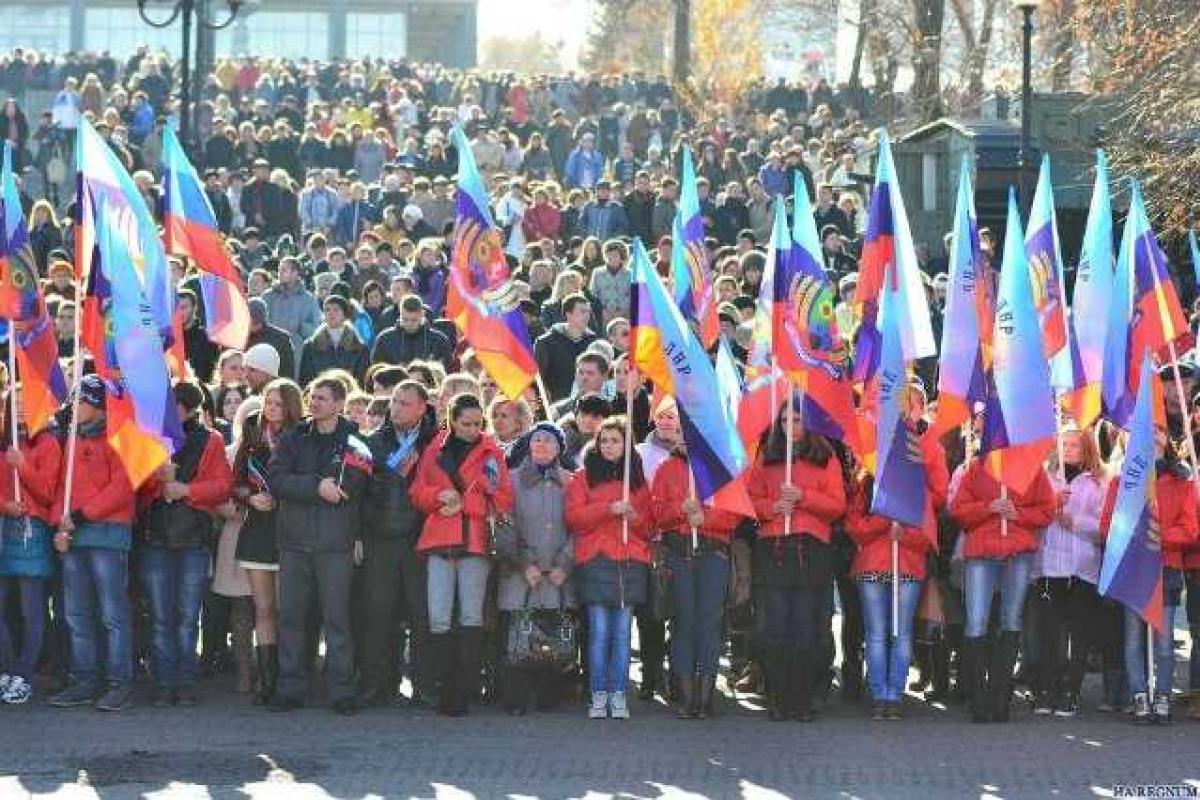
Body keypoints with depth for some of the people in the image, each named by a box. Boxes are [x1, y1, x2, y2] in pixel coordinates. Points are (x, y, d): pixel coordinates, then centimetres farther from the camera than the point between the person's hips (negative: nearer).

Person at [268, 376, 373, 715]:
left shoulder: (354, 442, 3)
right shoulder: (293, 439, 10)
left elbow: (360, 489, 3)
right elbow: (276, 479, -3)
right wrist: (317, 487, -13)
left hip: (335, 543, -3)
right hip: (295, 540, 3)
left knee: (337, 617, -3)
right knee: (291, 616, 3)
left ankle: (341, 690, 0)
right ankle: (290, 688, 8)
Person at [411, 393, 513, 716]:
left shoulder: (491, 452, 6)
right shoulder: (436, 450, 11)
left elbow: (503, 501, 2)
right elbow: (418, 493, 10)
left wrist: (464, 503, -9)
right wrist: (439, 495, -9)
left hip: (476, 543, -2)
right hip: (439, 543, 2)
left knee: (471, 616, -3)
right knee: (438, 618, -4)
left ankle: (465, 690, -3)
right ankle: (444, 687, 0)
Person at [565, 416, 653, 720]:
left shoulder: (637, 479, 16)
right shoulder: (584, 477, 10)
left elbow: (650, 524, 17)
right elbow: (573, 517, -2)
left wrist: (636, 517, -5)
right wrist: (609, 509, -13)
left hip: (630, 561, 2)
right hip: (595, 561, -2)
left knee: (622, 632, -1)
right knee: (599, 631, -6)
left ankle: (619, 697, 0)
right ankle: (598, 696, -4)